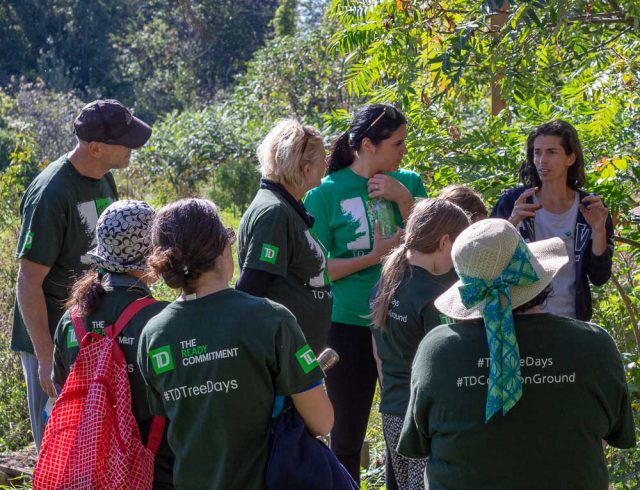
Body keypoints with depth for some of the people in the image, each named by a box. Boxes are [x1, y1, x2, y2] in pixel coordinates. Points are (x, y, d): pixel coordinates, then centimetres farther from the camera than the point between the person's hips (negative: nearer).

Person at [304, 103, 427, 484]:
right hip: (350, 326, -3)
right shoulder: (327, 193, -7)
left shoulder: (409, 183, 3)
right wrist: (375, 256, -17)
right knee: (347, 437, 9)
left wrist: (404, 199, -14)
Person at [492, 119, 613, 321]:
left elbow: (599, 278, -1)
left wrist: (598, 231, -15)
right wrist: (511, 223, -21)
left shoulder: (590, 209, -1)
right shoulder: (512, 202, -4)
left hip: (571, 318, 1)